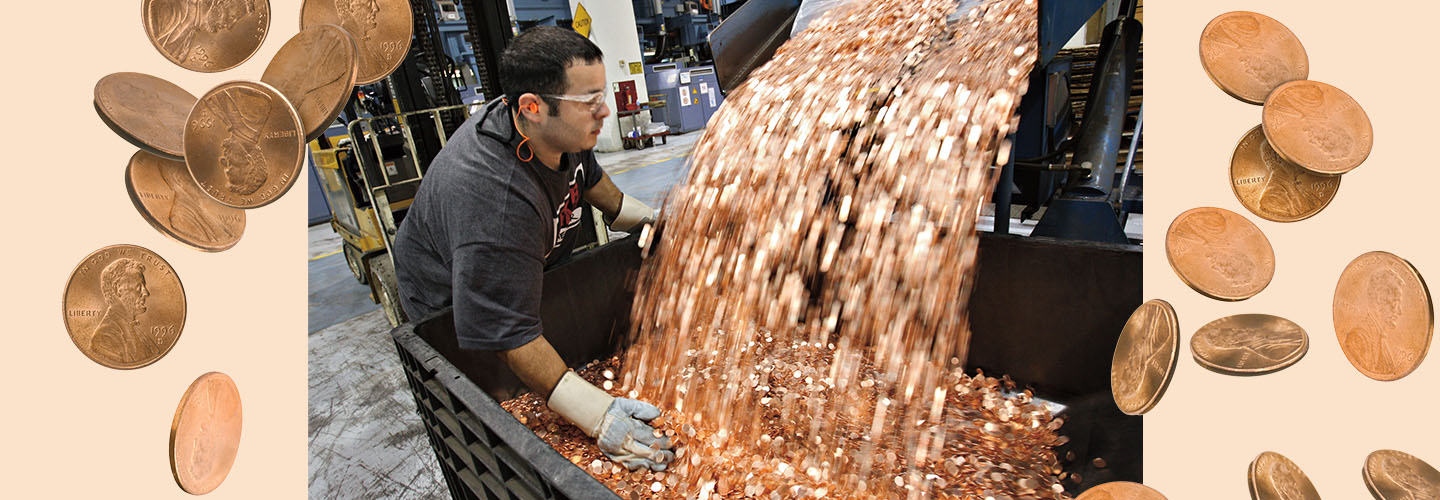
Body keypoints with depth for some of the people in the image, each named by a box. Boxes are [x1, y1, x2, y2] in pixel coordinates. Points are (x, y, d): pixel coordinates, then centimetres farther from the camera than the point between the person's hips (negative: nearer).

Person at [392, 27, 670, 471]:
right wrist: (599, 417, -48)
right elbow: (509, 335, -44)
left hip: (536, 266, 8)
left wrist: (648, 217, 6)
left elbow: (588, 177, 7)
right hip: (453, 310, -7)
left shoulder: (561, 127, -18)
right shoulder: (495, 200, -45)